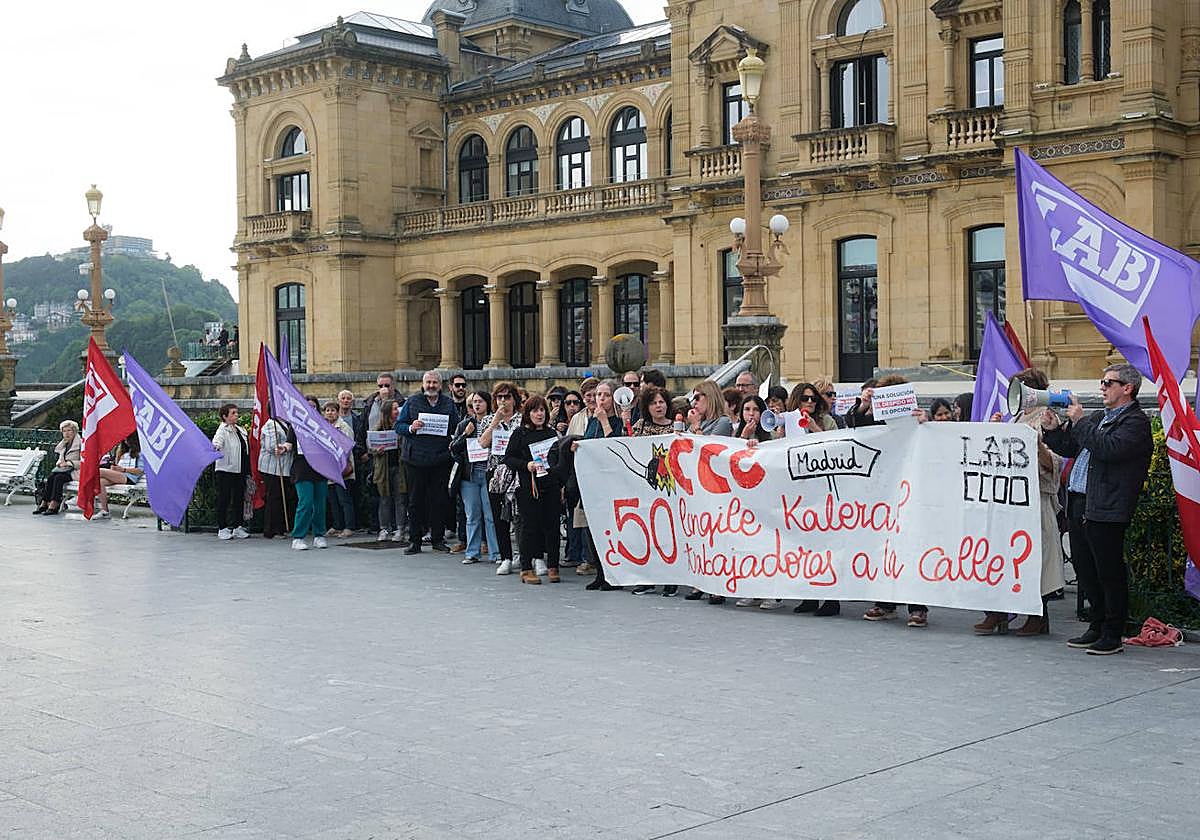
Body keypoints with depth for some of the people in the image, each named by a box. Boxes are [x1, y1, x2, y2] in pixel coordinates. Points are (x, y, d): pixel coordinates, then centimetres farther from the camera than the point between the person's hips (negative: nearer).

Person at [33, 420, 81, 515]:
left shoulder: (80, 444, -4)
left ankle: (54, 505, -34)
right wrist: (60, 463, 0)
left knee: (59, 477, -31)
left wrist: (69, 463, -18)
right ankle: (44, 503, -27)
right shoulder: (62, 444, 20)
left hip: (74, 471, -7)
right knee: (50, 477, -23)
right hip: (63, 470, 7)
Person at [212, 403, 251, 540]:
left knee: (239, 498, 10)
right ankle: (222, 529, 2)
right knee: (224, 499, -3)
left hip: (239, 470, 7)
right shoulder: (223, 430, -8)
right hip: (225, 470, -7)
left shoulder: (241, 430, 15)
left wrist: (247, 470, 22)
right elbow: (217, 441, -28)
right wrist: (215, 447, -51)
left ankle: (238, 527, 18)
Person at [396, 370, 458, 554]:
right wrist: (411, 428, -15)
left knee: (440, 499, 4)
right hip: (416, 459, -1)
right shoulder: (412, 402, 6)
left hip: (441, 459, 1)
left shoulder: (449, 404, 11)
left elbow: (456, 429, 11)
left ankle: (438, 539, 15)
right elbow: (398, 426, 5)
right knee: (416, 500, 2)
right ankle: (414, 541, 9)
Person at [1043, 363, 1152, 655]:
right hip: (1078, 504, 9)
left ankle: (1113, 636, 6)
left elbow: (1108, 449, -22)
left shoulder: (1135, 421, -7)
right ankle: (1097, 627, 24)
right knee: (1085, 569, 13)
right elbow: (1069, 448, 25)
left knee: (1109, 573, -2)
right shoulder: (1098, 417, 21)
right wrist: (1053, 429, 8)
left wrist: (1080, 421, -14)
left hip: (1105, 510, -9)